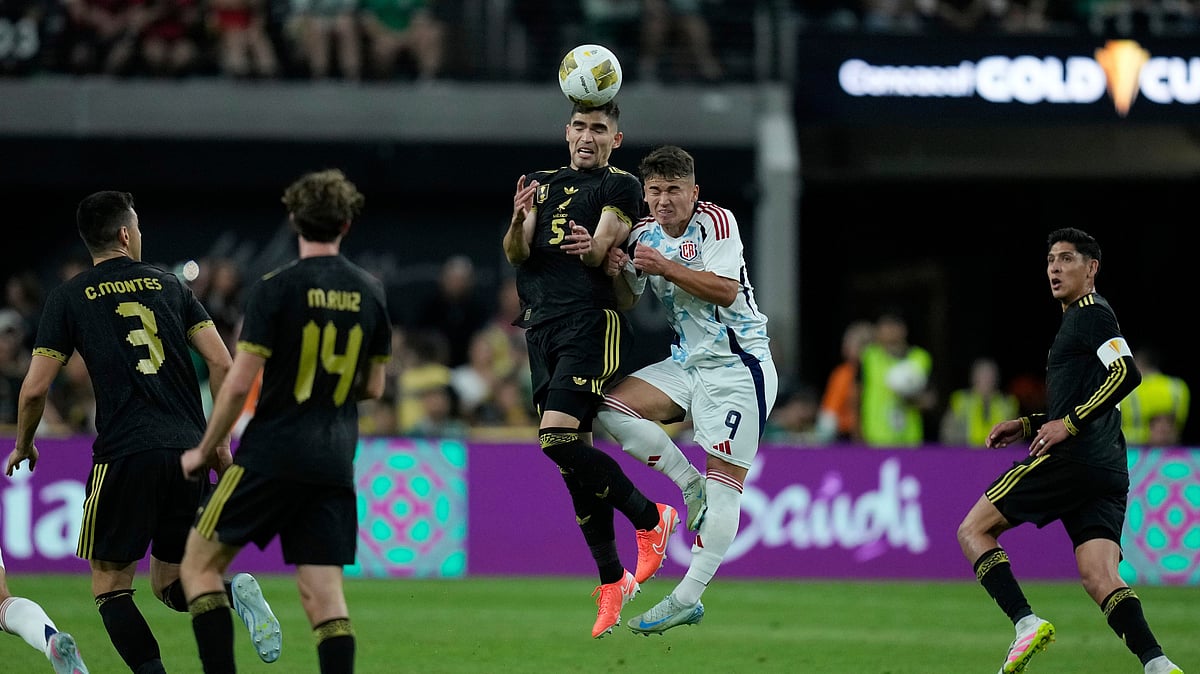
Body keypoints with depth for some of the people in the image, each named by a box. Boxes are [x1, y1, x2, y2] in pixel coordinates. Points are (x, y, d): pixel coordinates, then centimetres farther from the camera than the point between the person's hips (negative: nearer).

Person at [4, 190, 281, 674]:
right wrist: (221, 443, 15)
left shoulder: (68, 298, 5)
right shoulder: (168, 284, 13)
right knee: (170, 584, 15)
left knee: (109, 585, 6)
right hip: (188, 450, 4)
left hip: (123, 455, -4)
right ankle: (234, 590, -16)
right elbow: (221, 364, 7)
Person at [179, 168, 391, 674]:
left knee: (200, 564, 9)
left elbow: (240, 383, -11)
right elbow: (373, 387, 15)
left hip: (271, 459, -5)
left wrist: (204, 451, 1)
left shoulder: (274, 289, -9)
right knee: (324, 596, 3)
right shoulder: (369, 292, 7)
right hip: (335, 463, 5)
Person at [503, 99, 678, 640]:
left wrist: (594, 247, -32)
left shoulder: (622, 187, 3)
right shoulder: (544, 185, 20)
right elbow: (516, 256, 8)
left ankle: (649, 518, -2)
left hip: (592, 321, -6)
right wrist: (518, 220, -12)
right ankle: (611, 580, 12)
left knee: (558, 439, -21)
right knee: (575, 454, 5)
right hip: (542, 327, 6)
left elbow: (601, 254, -9)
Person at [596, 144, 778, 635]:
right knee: (613, 407, -14)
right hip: (688, 363, 7)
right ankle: (691, 487, -4)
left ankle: (688, 597, -12)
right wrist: (616, 273, -9)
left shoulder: (715, 221, -10)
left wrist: (666, 267, -25)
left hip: (738, 364, -7)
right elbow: (627, 302, 12)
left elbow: (726, 290, -20)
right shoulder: (644, 234, 8)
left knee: (725, 480, -9)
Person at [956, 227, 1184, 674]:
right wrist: (1029, 427, 23)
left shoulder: (1090, 312, -2)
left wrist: (1068, 423, -18)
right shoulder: (1081, 319, 28)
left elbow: (1127, 373, -19)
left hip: (1074, 457, -9)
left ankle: (1026, 622, -17)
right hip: (1108, 469, 9)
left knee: (973, 530, -2)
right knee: (1098, 577, -4)